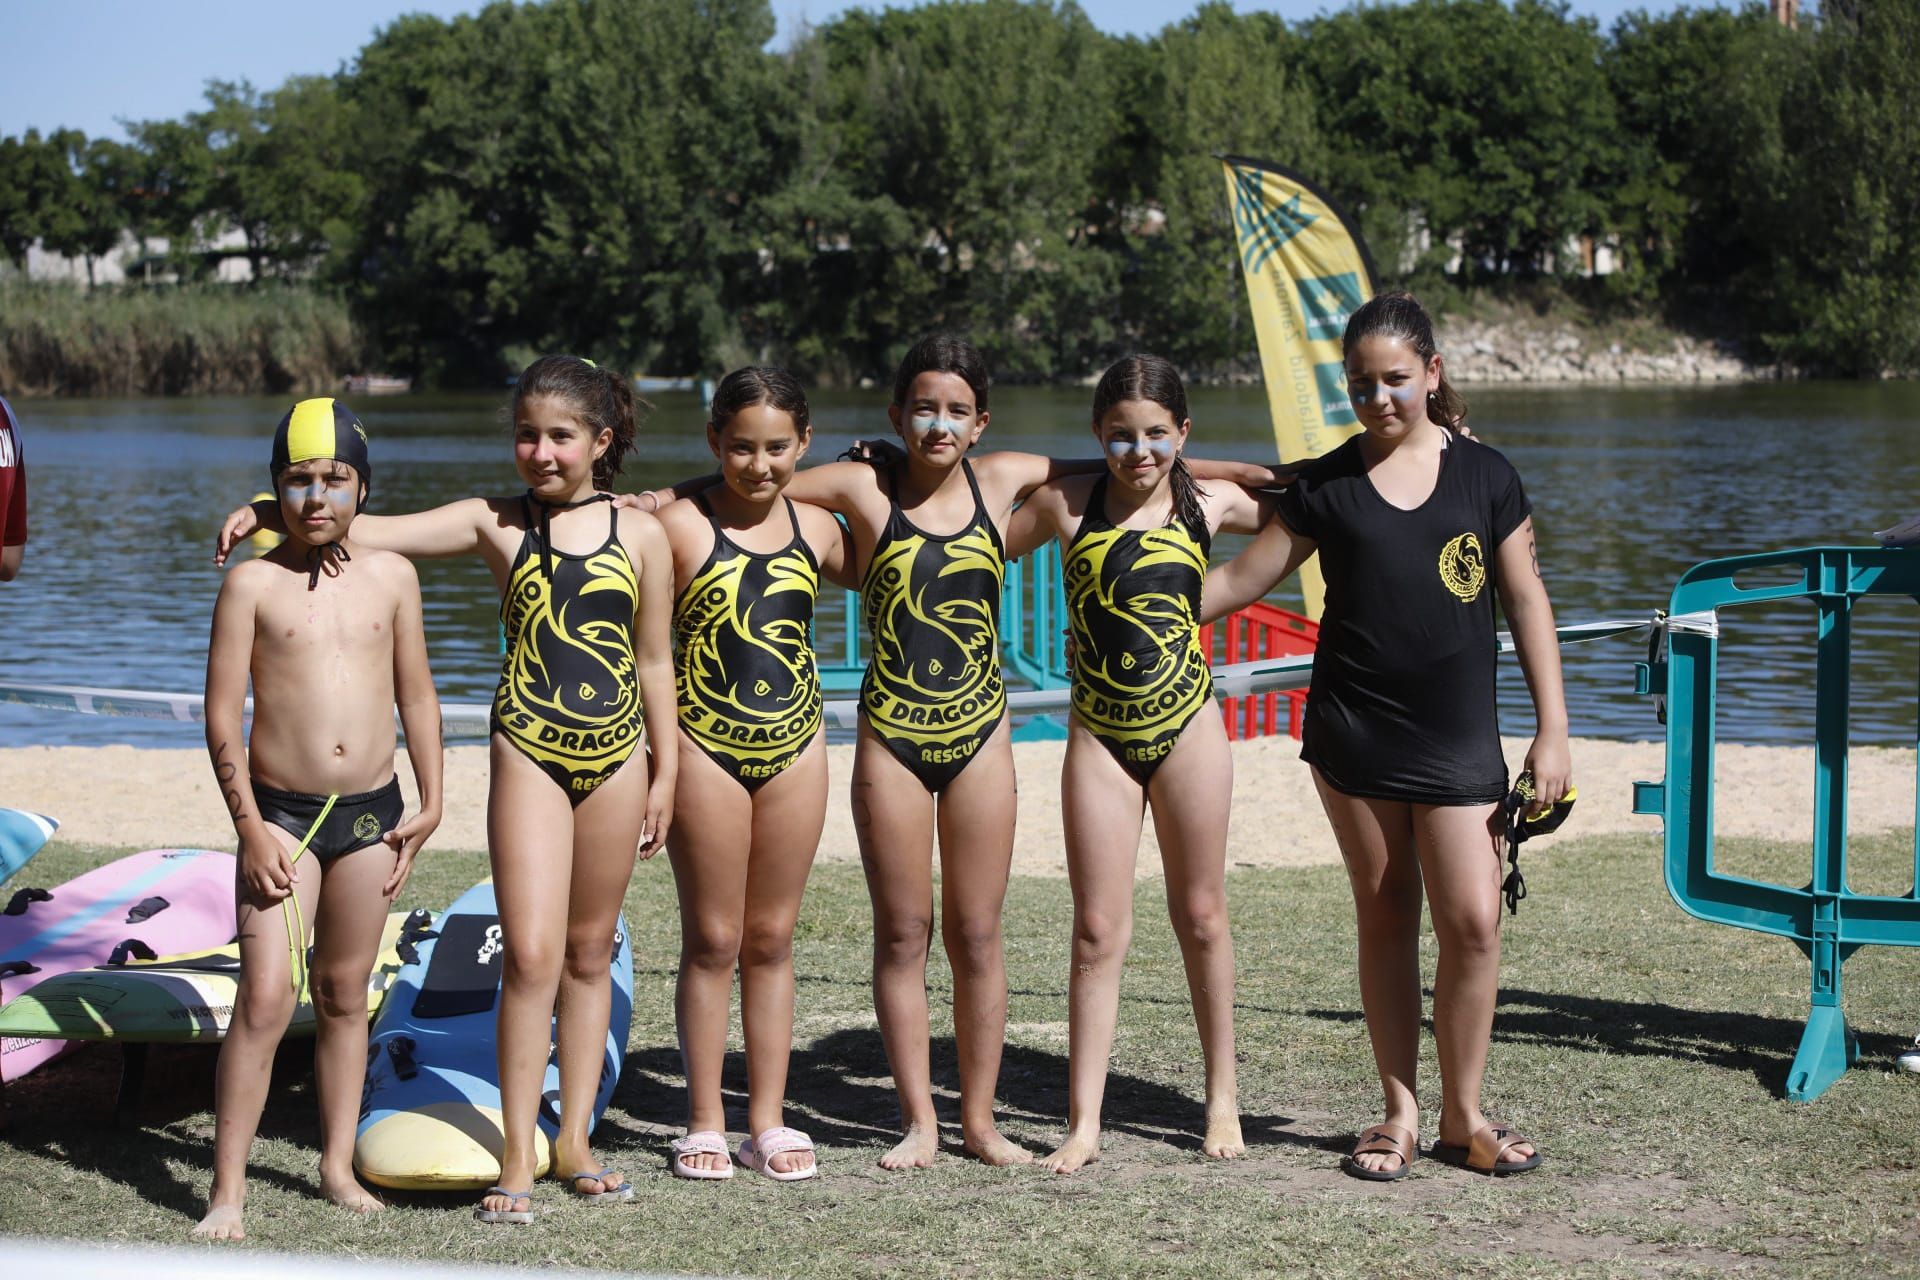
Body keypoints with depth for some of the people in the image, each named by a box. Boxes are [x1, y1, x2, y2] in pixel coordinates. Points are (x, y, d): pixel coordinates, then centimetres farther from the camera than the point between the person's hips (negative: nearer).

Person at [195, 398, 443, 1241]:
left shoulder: (392, 577, 5)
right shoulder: (252, 584, -4)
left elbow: (416, 696, 13)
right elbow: (222, 715, -5)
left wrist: (430, 804, 8)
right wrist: (250, 828, -10)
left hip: (371, 814, 3)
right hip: (282, 815, -3)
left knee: (344, 996, 12)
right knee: (265, 997, -11)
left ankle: (338, 1166, 22)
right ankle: (228, 1187, -6)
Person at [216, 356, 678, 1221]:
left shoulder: (640, 535, 4)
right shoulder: (495, 525, 2)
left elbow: (654, 662, 9)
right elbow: (373, 532, -3)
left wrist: (665, 772, 9)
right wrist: (272, 511, -16)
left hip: (616, 756, 2)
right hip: (528, 754, -2)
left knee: (590, 954, 11)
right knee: (531, 954, -10)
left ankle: (574, 1140, 21)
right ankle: (516, 1157, -3)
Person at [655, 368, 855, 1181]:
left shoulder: (816, 530, 6)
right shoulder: (680, 527, -8)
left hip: (795, 748, 4)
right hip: (705, 748, -4)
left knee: (772, 940, 10)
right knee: (712, 941, 4)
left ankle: (768, 1123, 17)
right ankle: (704, 1124, 13)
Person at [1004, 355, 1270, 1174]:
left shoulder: (1210, 505, 1)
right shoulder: (1066, 504, -2)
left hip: (1188, 729, 1)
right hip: (1100, 738, -1)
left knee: (1200, 916, 11)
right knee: (1098, 932, -1)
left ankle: (1223, 1098, 25)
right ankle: (1084, 1123, 4)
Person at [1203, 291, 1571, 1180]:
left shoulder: (1484, 475, 3)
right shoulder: (1326, 486, 3)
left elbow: (1525, 603, 6)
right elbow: (1241, 580, 7)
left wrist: (1552, 730, 2)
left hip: (1458, 738, 0)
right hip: (1354, 732, 1)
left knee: (1473, 919, -7)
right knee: (1385, 916, 6)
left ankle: (1463, 1115, 8)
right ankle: (1400, 1111, 15)